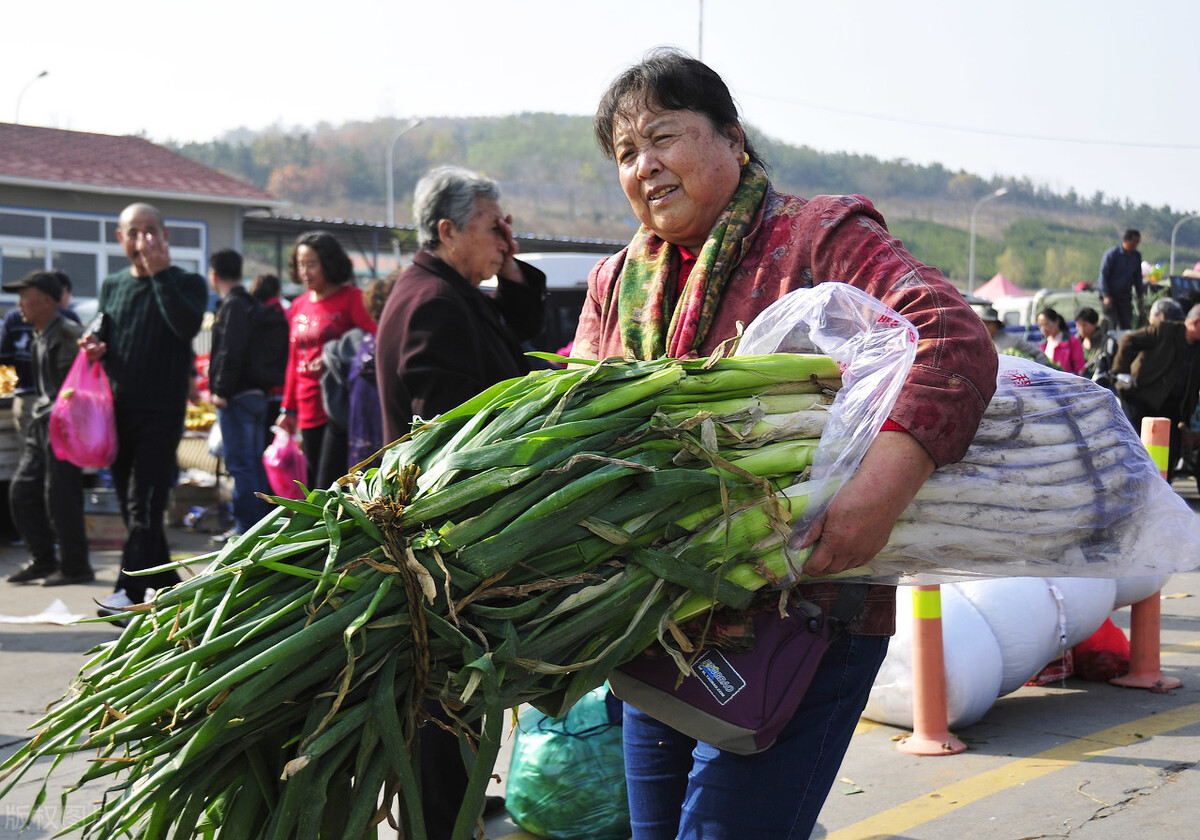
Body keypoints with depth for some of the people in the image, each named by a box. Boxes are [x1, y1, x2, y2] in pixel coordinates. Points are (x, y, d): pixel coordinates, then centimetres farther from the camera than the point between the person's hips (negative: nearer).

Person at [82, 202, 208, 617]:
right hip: (118, 410, 6)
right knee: (132, 505, 10)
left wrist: (160, 272, -19)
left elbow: (188, 325, -20)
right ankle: (165, 586, 21)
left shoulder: (186, 283, 0)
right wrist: (95, 346, 2)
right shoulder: (111, 286, 15)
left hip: (162, 411, -6)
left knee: (145, 504, -13)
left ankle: (131, 590, -16)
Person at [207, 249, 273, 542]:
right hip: (257, 393, 10)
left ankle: (246, 526, -5)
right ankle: (263, 522, 18)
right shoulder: (252, 304, 17)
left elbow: (230, 353, -20)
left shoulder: (232, 306, -12)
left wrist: (221, 391, -18)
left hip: (237, 397, -10)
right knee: (256, 461, 13)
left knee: (239, 463, -6)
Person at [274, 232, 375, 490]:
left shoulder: (351, 298, -4)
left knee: (328, 487, -12)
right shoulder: (299, 306, 16)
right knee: (314, 486, 10)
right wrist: (288, 408, 21)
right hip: (309, 410, 7)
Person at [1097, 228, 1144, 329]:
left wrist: (1140, 297, 11)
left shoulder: (1136, 256, 5)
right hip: (1110, 294, -5)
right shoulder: (1112, 254, -12)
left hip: (1125, 295, 5)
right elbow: (1103, 275, -12)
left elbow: (1137, 278, 15)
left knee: (1127, 324, 0)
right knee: (1111, 324, -13)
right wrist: (1106, 296, -18)